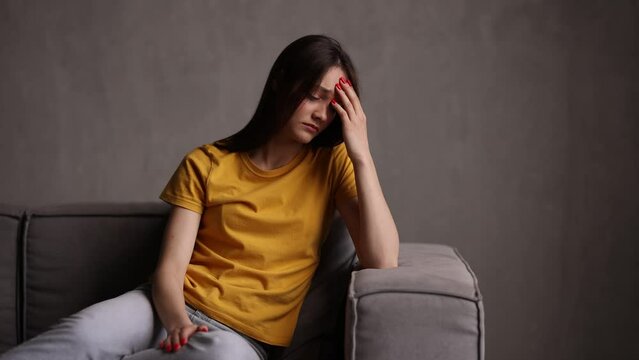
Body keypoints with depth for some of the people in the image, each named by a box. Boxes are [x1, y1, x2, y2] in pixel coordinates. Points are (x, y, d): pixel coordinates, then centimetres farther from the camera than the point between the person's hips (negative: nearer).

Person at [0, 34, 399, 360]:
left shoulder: (333, 163, 2)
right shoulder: (206, 164, 3)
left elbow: (382, 261, -11)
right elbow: (170, 269, -3)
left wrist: (362, 153, -13)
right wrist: (177, 320, -26)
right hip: (172, 308, 1)